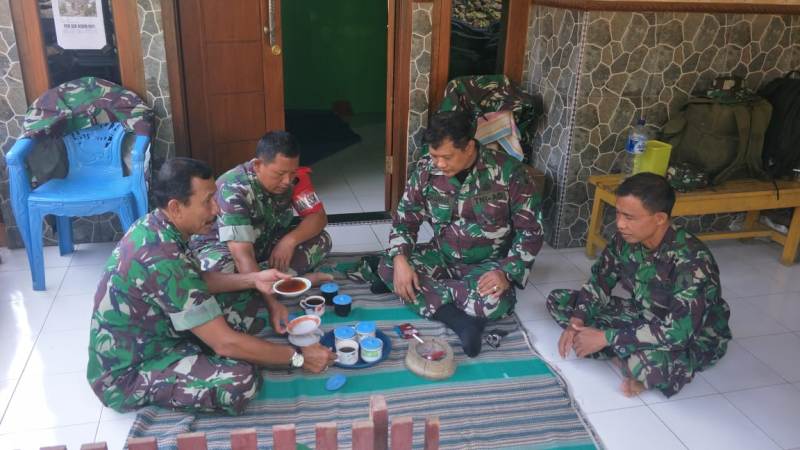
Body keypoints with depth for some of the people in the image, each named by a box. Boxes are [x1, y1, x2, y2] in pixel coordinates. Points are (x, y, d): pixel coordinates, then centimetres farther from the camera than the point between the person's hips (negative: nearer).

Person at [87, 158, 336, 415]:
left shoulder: (154, 226, -5)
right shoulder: (163, 260, -33)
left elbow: (197, 282, 12)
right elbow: (225, 343, -30)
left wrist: (253, 279, -2)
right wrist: (298, 358, -20)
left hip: (154, 335, 8)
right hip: (126, 373, -8)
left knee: (248, 303, 5)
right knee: (242, 377, -29)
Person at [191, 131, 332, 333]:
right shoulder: (234, 189, -34)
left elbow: (318, 217, -14)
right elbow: (242, 254, -41)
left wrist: (290, 240, -35)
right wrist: (271, 303, -50)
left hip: (264, 242, 5)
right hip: (220, 245, -5)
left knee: (321, 240, -15)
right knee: (217, 272, -40)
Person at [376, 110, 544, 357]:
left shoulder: (509, 172, -19)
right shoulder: (426, 169, -10)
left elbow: (530, 231, -14)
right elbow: (405, 217, -1)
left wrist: (506, 273, -28)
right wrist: (401, 260, -18)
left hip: (487, 265, -4)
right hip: (441, 257, 4)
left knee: (494, 302, -36)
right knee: (387, 268, -19)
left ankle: (429, 288, -11)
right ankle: (462, 322, -24)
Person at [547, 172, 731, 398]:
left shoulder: (691, 260, -33)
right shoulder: (625, 238, -13)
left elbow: (678, 331, -37)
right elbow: (599, 282, 1)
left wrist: (605, 338, -35)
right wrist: (577, 322, -15)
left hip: (694, 339, -7)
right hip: (642, 317, 7)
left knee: (649, 361, -43)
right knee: (558, 301, -4)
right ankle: (633, 358, -8)